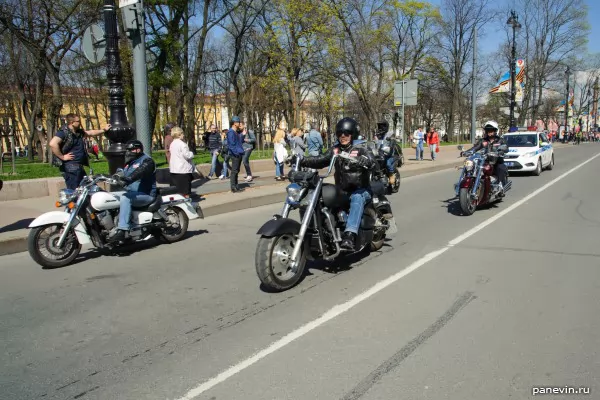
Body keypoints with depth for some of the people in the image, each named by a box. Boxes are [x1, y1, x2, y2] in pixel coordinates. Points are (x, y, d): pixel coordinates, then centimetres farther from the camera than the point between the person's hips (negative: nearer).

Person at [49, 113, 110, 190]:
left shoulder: (79, 132, 13)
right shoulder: (64, 132, -13)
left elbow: (91, 133, 29)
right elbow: (53, 144, -26)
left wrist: (103, 130, 25)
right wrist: (62, 157, -21)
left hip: (79, 166, 10)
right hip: (70, 167, -10)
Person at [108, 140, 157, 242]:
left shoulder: (146, 160, -9)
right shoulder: (130, 163, 23)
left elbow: (140, 172, -28)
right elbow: (122, 174, 19)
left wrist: (127, 179, -45)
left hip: (146, 194, -10)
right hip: (132, 193, 10)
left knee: (125, 198, -34)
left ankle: (122, 229, -42)